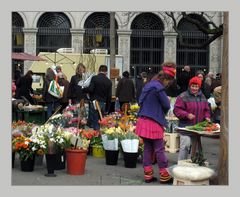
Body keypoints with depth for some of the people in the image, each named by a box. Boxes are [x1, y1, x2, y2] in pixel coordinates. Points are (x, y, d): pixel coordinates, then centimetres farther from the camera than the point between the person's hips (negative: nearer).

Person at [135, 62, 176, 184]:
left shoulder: (148, 85, 12)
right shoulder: (159, 87, -15)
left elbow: (141, 101, 20)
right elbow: (166, 105, -11)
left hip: (143, 120, 8)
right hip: (154, 122, -8)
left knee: (147, 148, 11)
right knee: (159, 149, 0)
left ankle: (147, 174, 15)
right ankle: (164, 175, 7)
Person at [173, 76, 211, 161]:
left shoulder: (202, 97, 12)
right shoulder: (183, 97, -8)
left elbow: (206, 110, 20)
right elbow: (176, 110, -12)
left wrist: (206, 117, 1)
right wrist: (187, 115, -23)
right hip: (186, 126, -6)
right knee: (185, 145, -14)